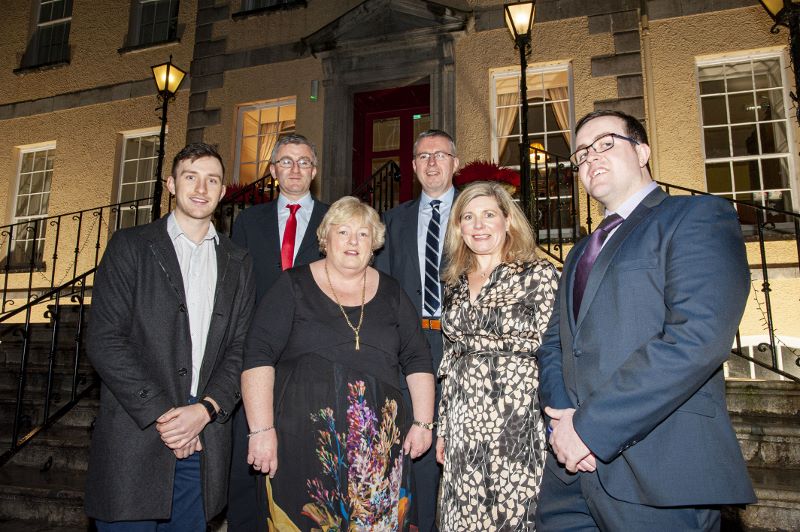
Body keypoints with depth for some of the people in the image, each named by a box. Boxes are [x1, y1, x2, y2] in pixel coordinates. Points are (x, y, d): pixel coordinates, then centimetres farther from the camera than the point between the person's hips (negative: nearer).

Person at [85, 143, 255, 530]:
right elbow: (104, 341, -7)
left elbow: (241, 349, 5)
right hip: (134, 434, -2)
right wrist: (160, 414, -12)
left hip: (203, 440, 3)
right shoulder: (130, 246, 1)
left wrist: (205, 409, -10)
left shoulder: (237, 262, 11)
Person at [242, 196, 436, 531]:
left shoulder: (390, 293, 10)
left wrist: (423, 423, 4)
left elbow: (418, 361, 12)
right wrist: (262, 429, -13)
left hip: (379, 445, 3)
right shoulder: (294, 286, 0)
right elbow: (258, 358, -6)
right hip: (304, 442, -2)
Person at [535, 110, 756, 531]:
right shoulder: (581, 253, 20)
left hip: (659, 473, -6)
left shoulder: (698, 216, -4)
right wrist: (562, 414, -6)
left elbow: (698, 336, -19)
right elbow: (554, 343, 14)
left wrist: (590, 426, -18)